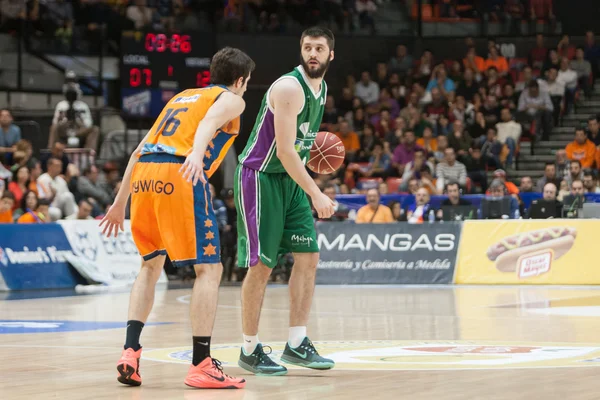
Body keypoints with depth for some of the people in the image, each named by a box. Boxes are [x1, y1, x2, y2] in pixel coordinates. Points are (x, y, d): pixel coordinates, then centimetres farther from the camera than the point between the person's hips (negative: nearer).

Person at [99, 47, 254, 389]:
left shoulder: (182, 96, 32)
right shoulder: (232, 100, 13)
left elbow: (139, 152, 29)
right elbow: (208, 122, -13)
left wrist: (120, 203, 33)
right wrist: (197, 153, -32)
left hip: (144, 175, 7)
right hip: (179, 177, -7)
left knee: (151, 265, 22)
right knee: (209, 268, -1)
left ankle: (130, 352, 9)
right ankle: (202, 365, -8)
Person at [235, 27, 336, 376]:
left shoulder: (321, 88, 8)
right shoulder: (289, 88, -20)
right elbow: (284, 151, -25)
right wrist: (316, 194, -26)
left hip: (291, 180, 9)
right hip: (260, 177, -9)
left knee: (309, 256, 2)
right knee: (261, 265, -7)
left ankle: (297, 344, 6)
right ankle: (250, 350, 3)